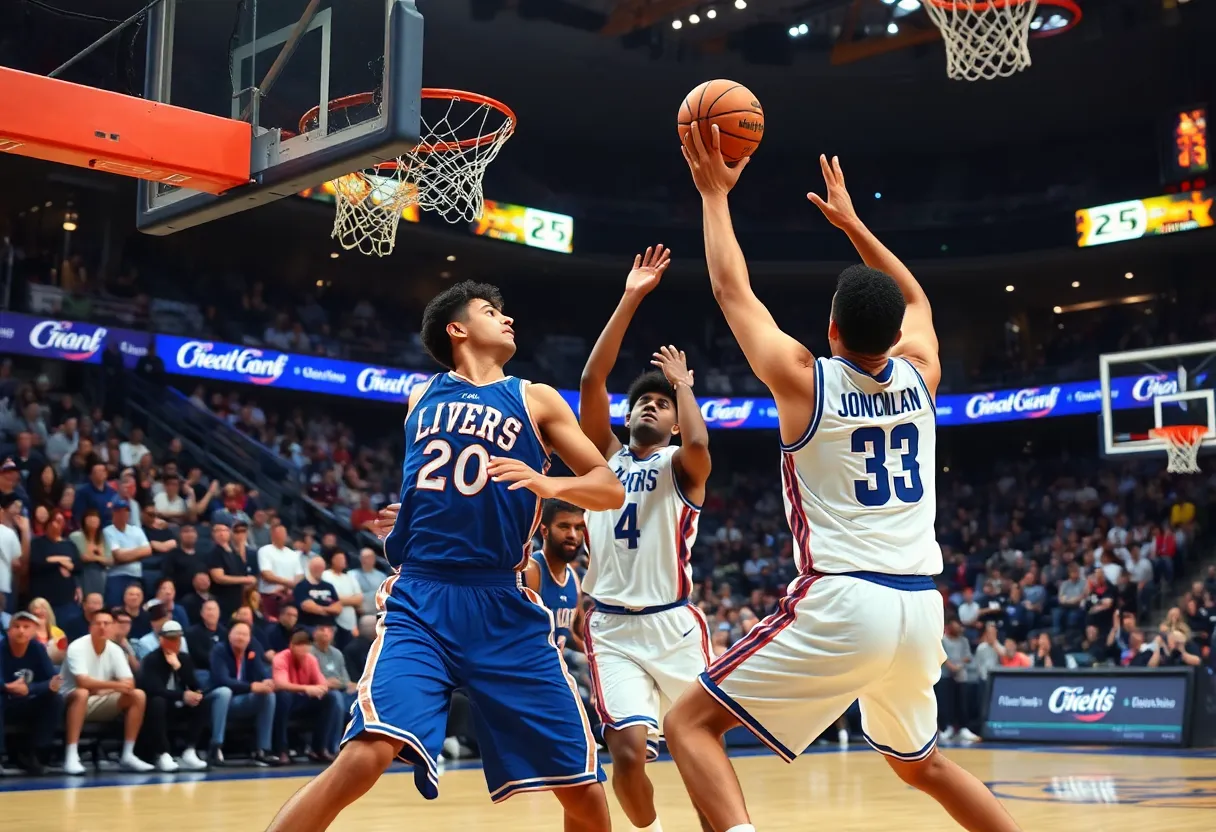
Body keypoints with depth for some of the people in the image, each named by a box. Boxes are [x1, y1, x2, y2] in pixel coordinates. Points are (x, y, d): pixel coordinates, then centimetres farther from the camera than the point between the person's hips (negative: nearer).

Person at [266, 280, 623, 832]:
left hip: (504, 610, 1)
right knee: (367, 753, -25)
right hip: (421, 600, 0)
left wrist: (549, 484, -15)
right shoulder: (421, 397, 14)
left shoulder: (535, 400, 9)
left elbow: (612, 489, 3)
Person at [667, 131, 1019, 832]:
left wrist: (715, 195, 19)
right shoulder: (920, 374, 8)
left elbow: (733, 290, 9)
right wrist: (851, 222, 36)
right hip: (921, 605, 6)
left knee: (692, 723, 1)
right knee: (920, 761, 30)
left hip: (843, 602, -6)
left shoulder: (804, 379, -3)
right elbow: (915, 300, 30)